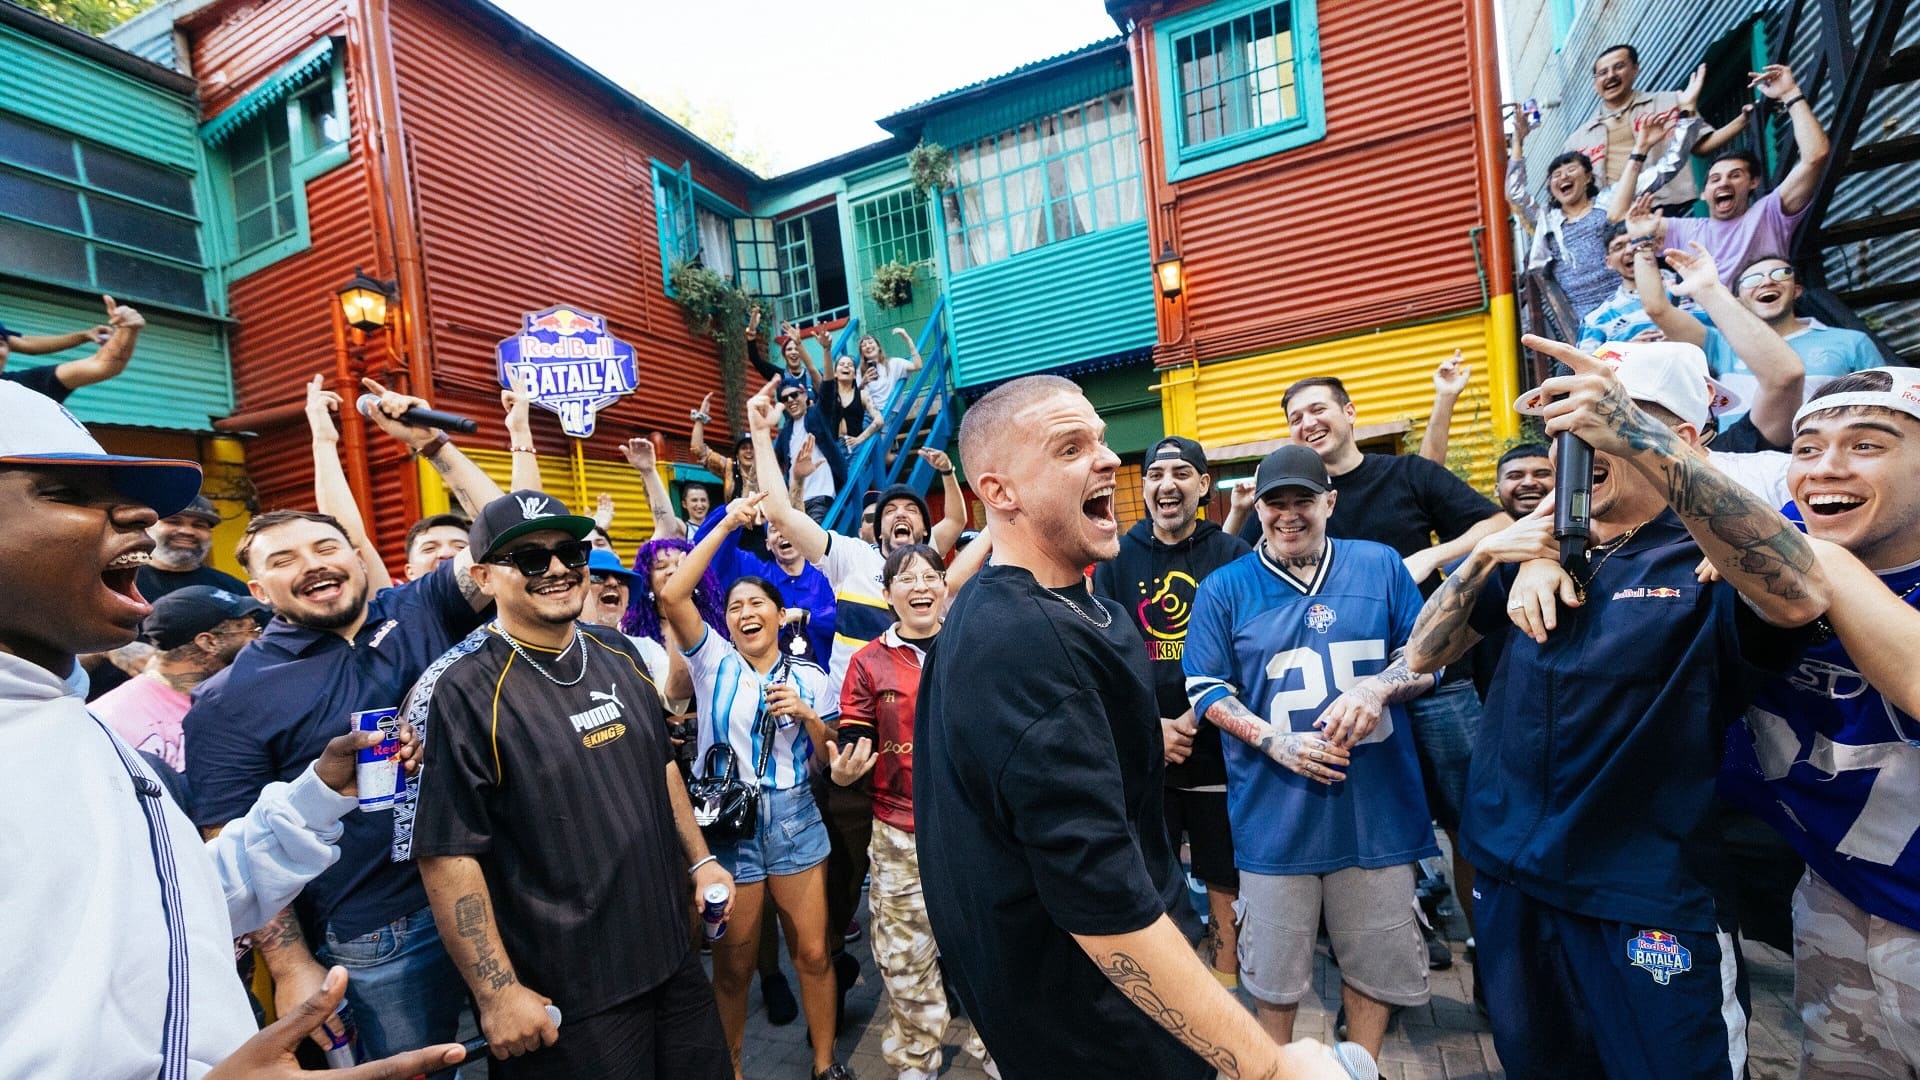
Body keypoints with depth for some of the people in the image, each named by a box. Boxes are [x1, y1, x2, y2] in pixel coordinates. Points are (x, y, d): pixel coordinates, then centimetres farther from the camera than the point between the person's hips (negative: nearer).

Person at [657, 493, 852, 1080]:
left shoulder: (810, 677, 2)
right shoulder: (713, 661, -2)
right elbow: (672, 595, -17)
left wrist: (807, 716, -15)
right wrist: (726, 525, -17)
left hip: (795, 818, 1)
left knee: (813, 952, 10)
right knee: (733, 962, 14)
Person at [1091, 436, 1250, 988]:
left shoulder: (1231, 554, -2)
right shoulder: (1116, 559, 2)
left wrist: (1193, 719, -13)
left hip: (1217, 750, -1)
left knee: (1225, 880, 13)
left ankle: (1226, 985, 33)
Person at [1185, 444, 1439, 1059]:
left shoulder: (1381, 566, 3)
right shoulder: (1223, 588, -2)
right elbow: (1206, 689, -3)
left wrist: (1377, 688, -16)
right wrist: (1277, 742, -16)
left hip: (1376, 805, 2)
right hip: (1274, 811, -1)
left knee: (1376, 957, 18)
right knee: (1274, 962, 15)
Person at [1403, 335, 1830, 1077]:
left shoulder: (1710, 559, -8)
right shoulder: (1537, 548, 4)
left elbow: (1801, 596, -33)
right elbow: (1424, 655, -1)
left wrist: (1637, 438, -40)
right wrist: (1483, 555, -17)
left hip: (1644, 899, -4)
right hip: (1505, 874, 4)